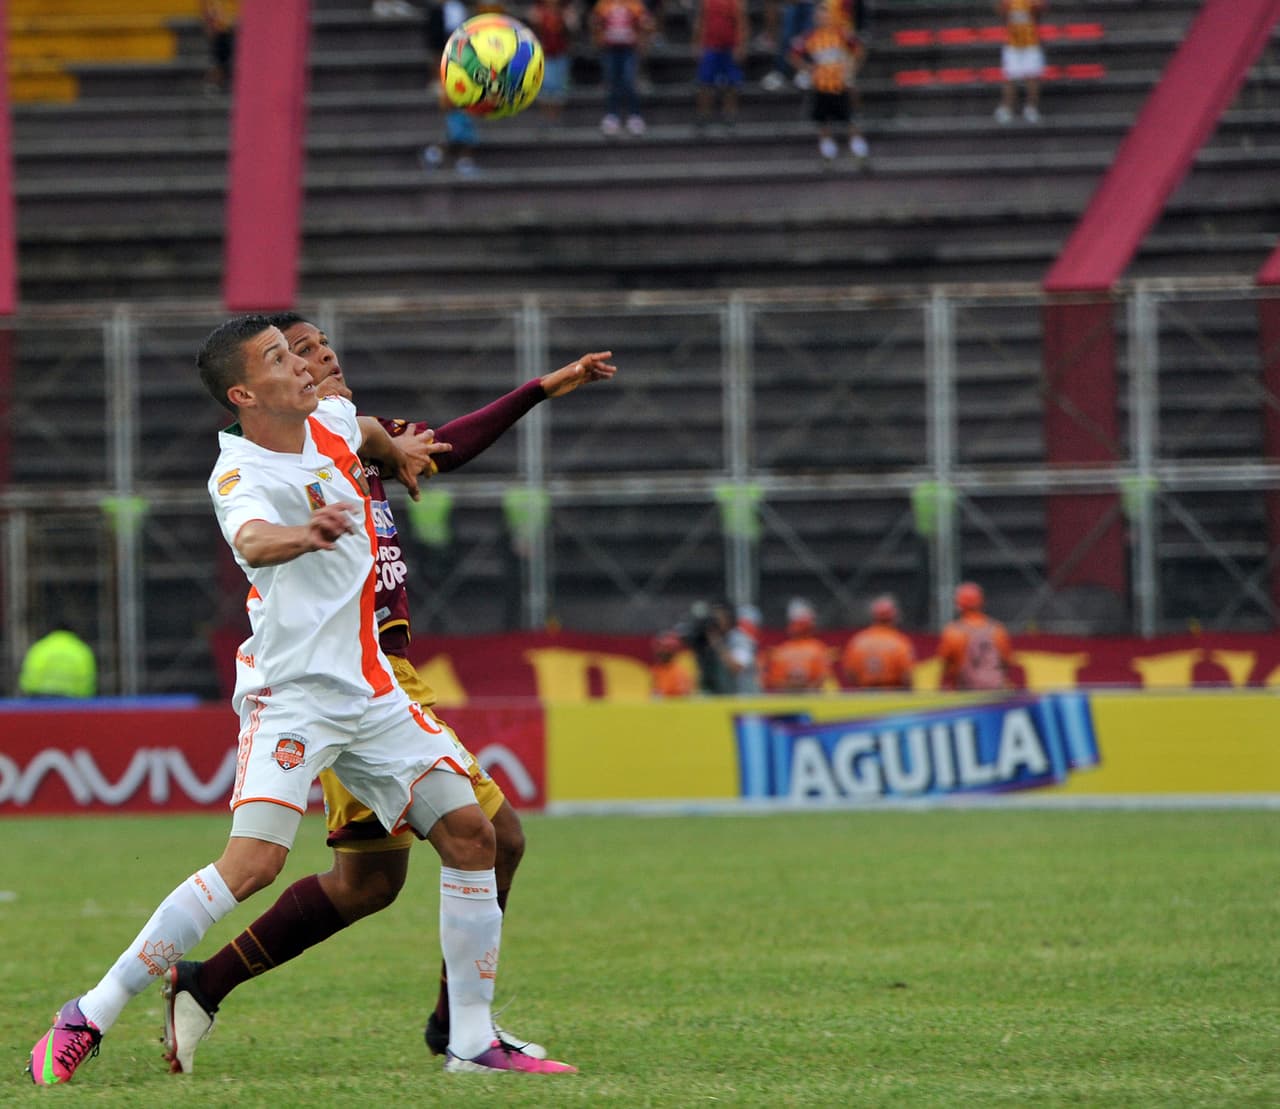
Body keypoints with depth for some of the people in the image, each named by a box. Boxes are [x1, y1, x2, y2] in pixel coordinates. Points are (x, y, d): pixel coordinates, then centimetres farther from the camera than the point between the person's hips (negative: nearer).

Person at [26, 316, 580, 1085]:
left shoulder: (332, 421, 8)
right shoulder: (241, 473, -16)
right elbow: (251, 539, -43)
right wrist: (303, 534, -59)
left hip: (371, 690, 8)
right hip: (291, 693, -8)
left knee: (471, 833, 1)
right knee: (254, 861, -21)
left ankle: (473, 1043, 9)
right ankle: (89, 1017, -13)